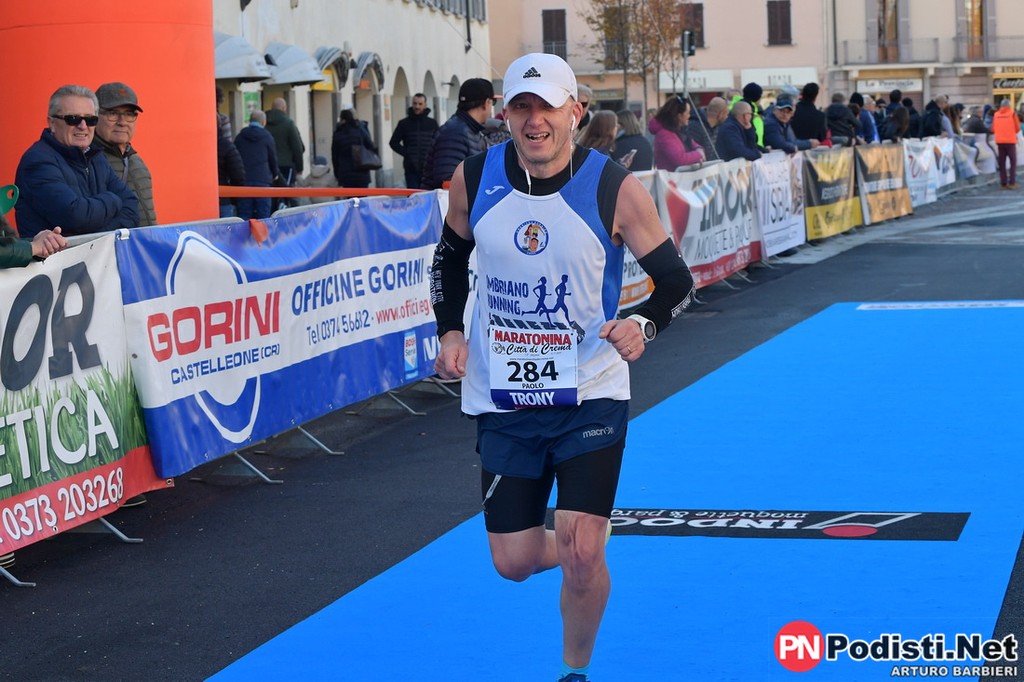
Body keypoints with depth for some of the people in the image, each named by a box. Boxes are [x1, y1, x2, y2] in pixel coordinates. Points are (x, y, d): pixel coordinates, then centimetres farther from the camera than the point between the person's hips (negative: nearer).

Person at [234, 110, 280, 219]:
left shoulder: (240, 137, 8)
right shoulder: (267, 137, 0)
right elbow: (273, 158, 6)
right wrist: (275, 174, 24)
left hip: (243, 180, 3)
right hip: (262, 179, -3)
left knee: (244, 214, 2)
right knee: (263, 215, -1)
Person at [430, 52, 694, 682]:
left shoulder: (617, 190, -13)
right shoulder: (473, 180, -4)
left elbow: (676, 280, -7)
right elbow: (451, 257, 15)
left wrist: (643, 324, -27)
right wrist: (450, 330, 1)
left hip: (591, 397, -3)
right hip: (502, 400, 3)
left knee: (581, 553, -12)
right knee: (514, 561, 5)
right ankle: (580, 553, 42)